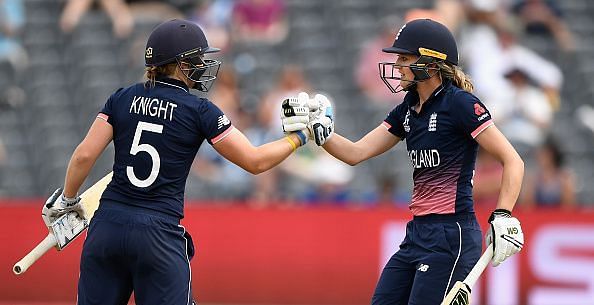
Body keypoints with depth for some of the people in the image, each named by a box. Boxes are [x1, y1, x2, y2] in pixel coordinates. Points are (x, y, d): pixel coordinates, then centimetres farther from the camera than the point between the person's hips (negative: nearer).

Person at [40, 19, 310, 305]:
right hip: (160, 236, -4)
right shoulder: (199, 111, -2)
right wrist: (297, 138, 14)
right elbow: (255, 161, 0)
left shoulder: (122, 99, 7)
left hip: (107, 228, 4)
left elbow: (84, 155, 1)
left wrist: (67, 200, 16)